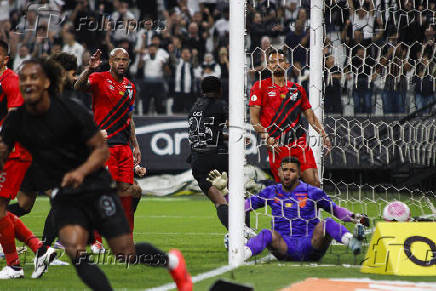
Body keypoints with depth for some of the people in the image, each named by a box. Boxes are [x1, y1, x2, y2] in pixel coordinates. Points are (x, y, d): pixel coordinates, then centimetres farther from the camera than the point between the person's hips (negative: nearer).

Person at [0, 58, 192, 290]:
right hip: (63, 196, 3)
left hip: (95, 186, -3)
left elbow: (101, 149, -8)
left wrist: (81, 171, -25)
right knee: (75, 253, -22)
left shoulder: (71, 110, -13)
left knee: (127, 255, -1)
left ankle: (172, 261, 29)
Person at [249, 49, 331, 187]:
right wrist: (266, 138, -13)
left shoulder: (297, 89, 19)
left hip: (299, 143, 3)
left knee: (314, 183, -8)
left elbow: (310, 115, 22)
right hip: (276, 145, -3)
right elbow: (254, 117, 1)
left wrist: (323, 134, 9)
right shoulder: (260, 87, 7)